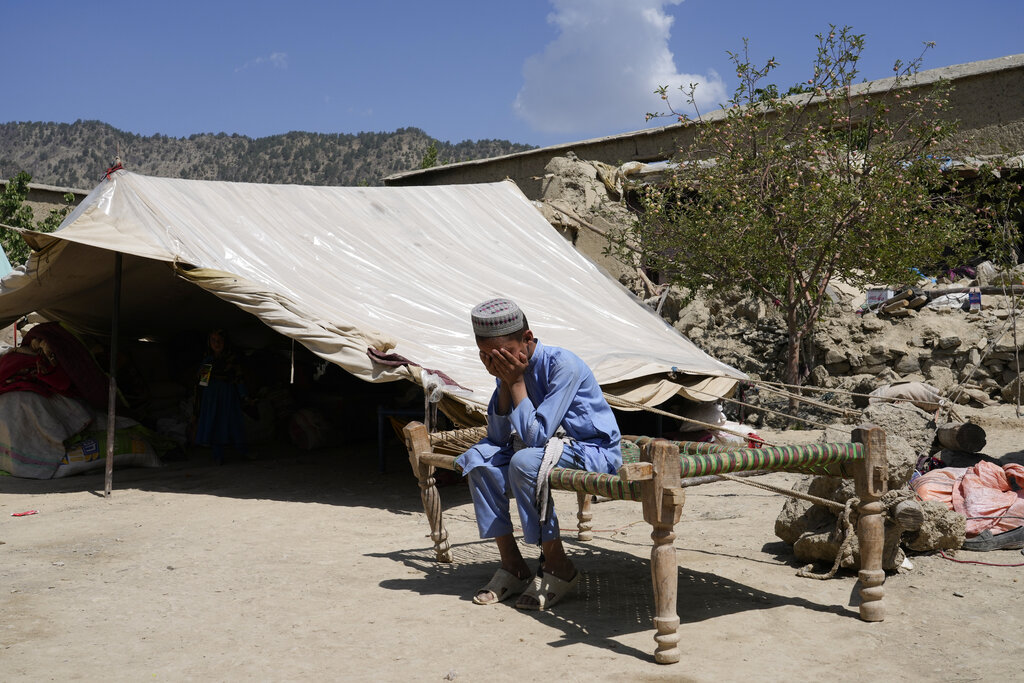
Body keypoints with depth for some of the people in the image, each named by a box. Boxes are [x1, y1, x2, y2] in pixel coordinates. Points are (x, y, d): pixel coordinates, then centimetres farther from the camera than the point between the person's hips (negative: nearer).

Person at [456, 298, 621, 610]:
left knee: (524, 462, -32)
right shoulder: (511, 368, -1)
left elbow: (536, 435, -28)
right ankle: (511, 565, -4)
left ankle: (557, 567, -16)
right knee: (479, 458, -9)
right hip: (557, 445, 8)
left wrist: (516, 381, -23)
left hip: (596, 453, -8)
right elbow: (498, 437, -3)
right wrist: (504, 383, -13)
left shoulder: (563, 364, -23)